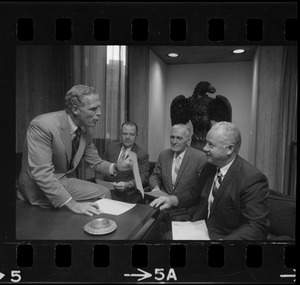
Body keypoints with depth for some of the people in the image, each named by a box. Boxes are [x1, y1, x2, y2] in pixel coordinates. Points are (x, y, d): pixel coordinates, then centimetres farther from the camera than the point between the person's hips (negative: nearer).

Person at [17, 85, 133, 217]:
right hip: (38, 191, -7)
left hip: (66, 181, 7)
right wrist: (72, 204, -35)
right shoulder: (42, 125, -27)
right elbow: (41, 173, -31)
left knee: (103, 193, -3)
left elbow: (96, 163, 5)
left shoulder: (87, 129, -5)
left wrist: (116, 167, -15)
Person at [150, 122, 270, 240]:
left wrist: (223, 240, -35)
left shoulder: (253, 179, -21)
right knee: (167, 236, -10)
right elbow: (196, 193, 15)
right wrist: (173, 199, -2)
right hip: (200, 231, 6)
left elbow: (257, 227, -22)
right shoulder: (210, 166, 0)